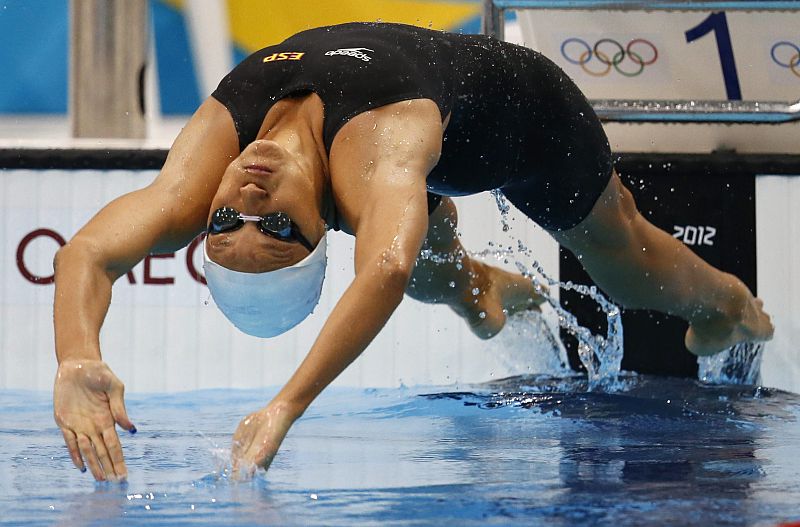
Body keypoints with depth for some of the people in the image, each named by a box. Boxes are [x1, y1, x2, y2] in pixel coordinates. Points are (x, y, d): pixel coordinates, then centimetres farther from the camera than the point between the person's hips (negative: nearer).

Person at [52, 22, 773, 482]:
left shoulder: (376, 148, -53)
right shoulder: (214, 139, -41)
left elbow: (387, 270, -74)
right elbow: (87, 253, -53)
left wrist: (288, 405, -81)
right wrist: (78, 364, -72)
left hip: (522, 99, -3)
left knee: (620, 254, 25)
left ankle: (729, 301, 57)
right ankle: (471, 284, 65)